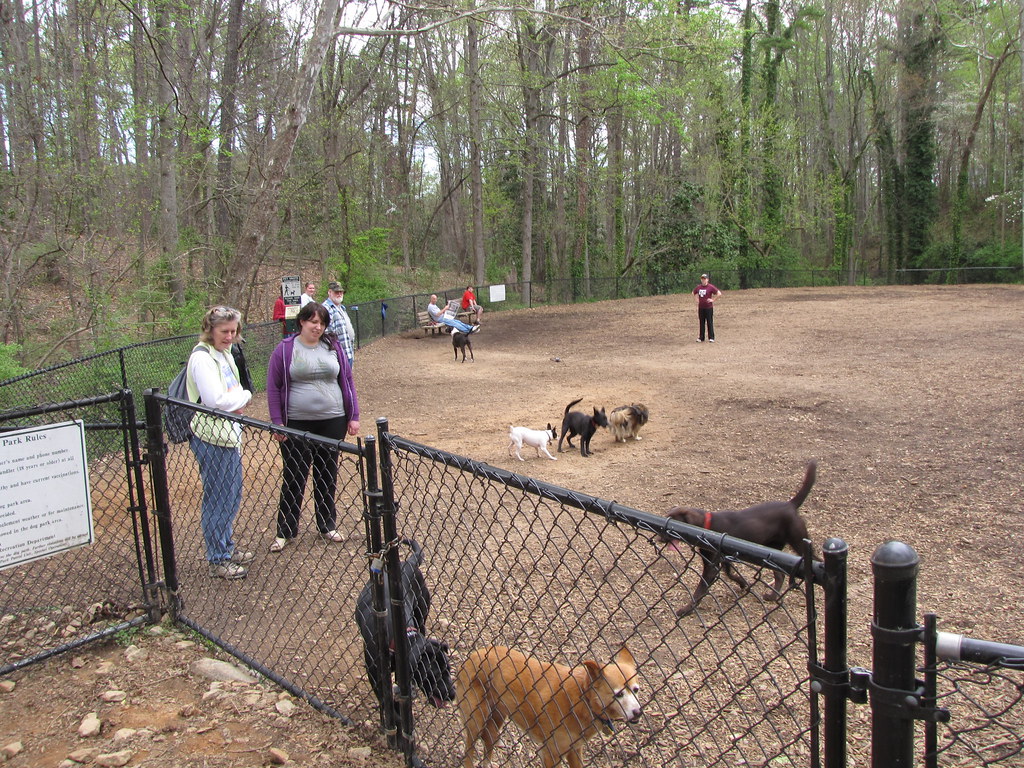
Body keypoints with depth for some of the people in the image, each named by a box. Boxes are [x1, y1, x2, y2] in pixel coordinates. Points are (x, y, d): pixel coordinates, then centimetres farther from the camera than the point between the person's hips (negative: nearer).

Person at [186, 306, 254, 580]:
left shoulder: (224, 353, 13)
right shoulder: (202, 357, -16)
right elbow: (216, 400, -25)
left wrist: (237, 398, -5)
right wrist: (244, 395, -8)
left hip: (229, 433, 10)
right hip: (211, 437, -10)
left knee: (231, 497, 19)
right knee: (217, 500, 0)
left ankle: (228, 548, 35)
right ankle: (218, 561, 11)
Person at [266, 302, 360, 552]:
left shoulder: (333, 347, 5)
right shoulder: (284, 350, -3)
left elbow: (347, 381, 9)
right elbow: (273, 388, -1)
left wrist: (353, 416, 5)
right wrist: (277, 423, -6)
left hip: (333, 421, 2)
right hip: (297, 424, -2)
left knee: (328, 476, 12)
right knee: (294, 478, 4)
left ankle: (327, 525, 26)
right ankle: (285, 531, 15)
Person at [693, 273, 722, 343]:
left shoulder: (710, 287, -9)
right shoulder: (698, 287, 7)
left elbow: (719, 293, -13)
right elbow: (694, 292, 27)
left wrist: (713, 300, -13)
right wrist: (697, 299, 15)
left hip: (709, 308, -5)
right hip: (701, 308, 5)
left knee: (710, 323, -2)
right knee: (701, 323, 11)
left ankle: (711, 338, 3)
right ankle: (701, 337, 19)